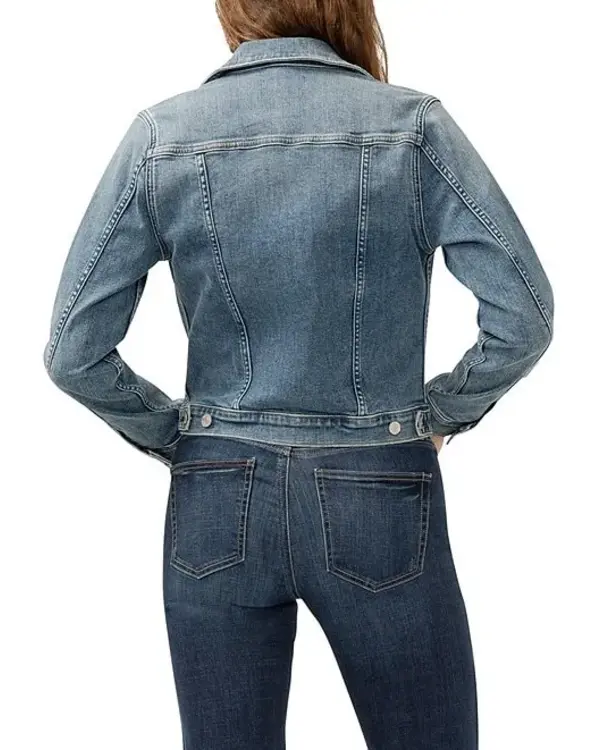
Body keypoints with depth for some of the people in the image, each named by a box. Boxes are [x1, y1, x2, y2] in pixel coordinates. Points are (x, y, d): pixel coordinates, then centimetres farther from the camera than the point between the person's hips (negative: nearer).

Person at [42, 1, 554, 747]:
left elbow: (73, 353, -5)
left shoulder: (160, 134, -4)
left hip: (218, 502, 2)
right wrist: (441, 413, 5)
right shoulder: (412, 124, -7)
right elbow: (524, 317, -9)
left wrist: (174, 437, 8)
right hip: (379, 499, -1)